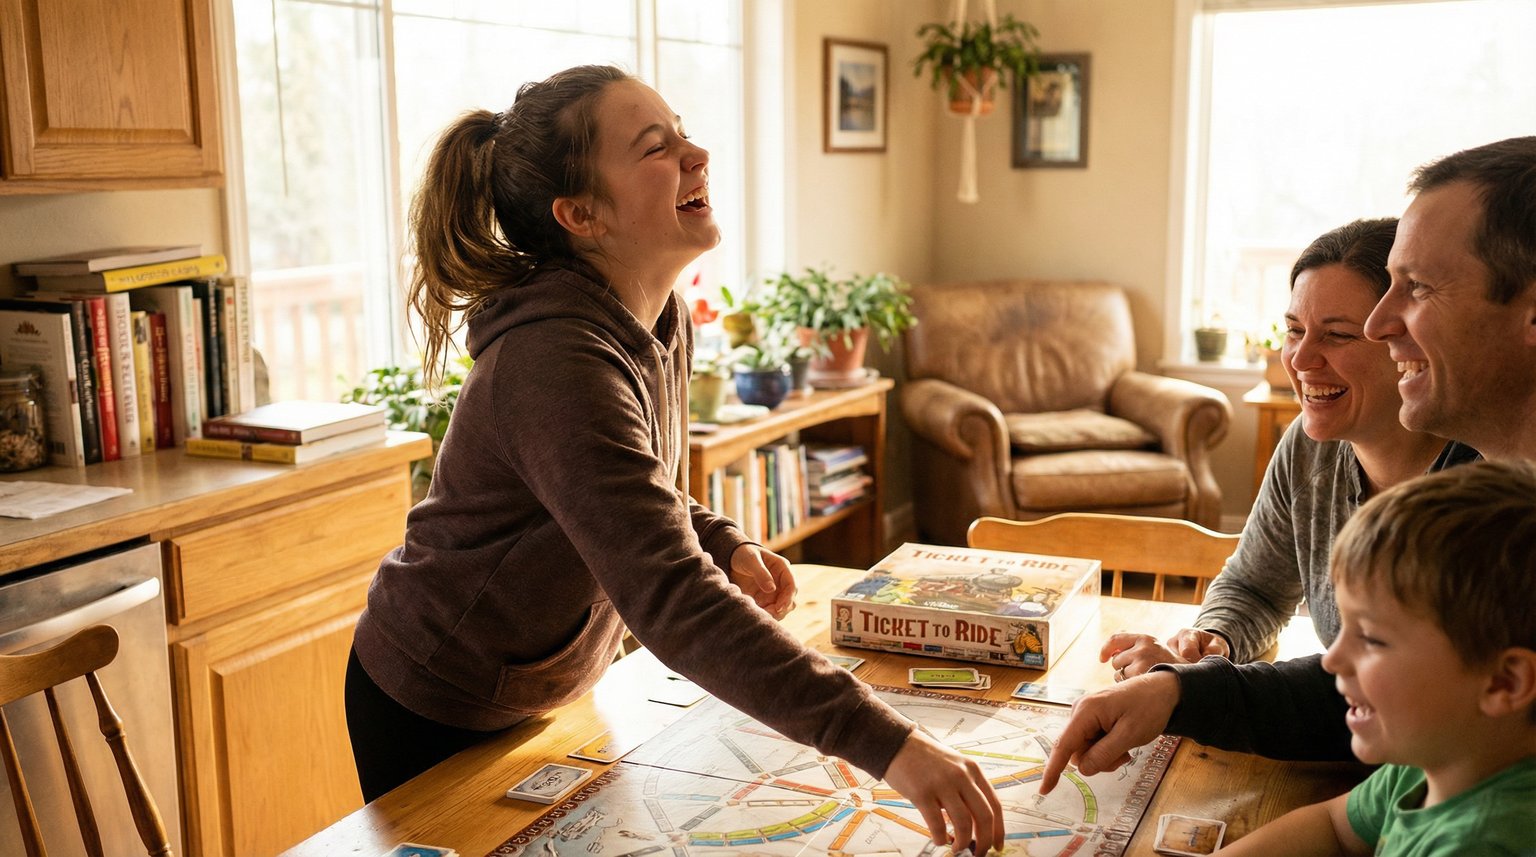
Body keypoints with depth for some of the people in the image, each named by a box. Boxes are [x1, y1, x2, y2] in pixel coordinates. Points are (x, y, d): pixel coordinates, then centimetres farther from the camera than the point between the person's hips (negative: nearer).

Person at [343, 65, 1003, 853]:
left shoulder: (661, 322, -5)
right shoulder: (554, 361, -34)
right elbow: (666, 597, -42)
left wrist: (725, 548, -10)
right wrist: (885, 742, -45)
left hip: (557, 696, 8)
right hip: (439, 723, -8)